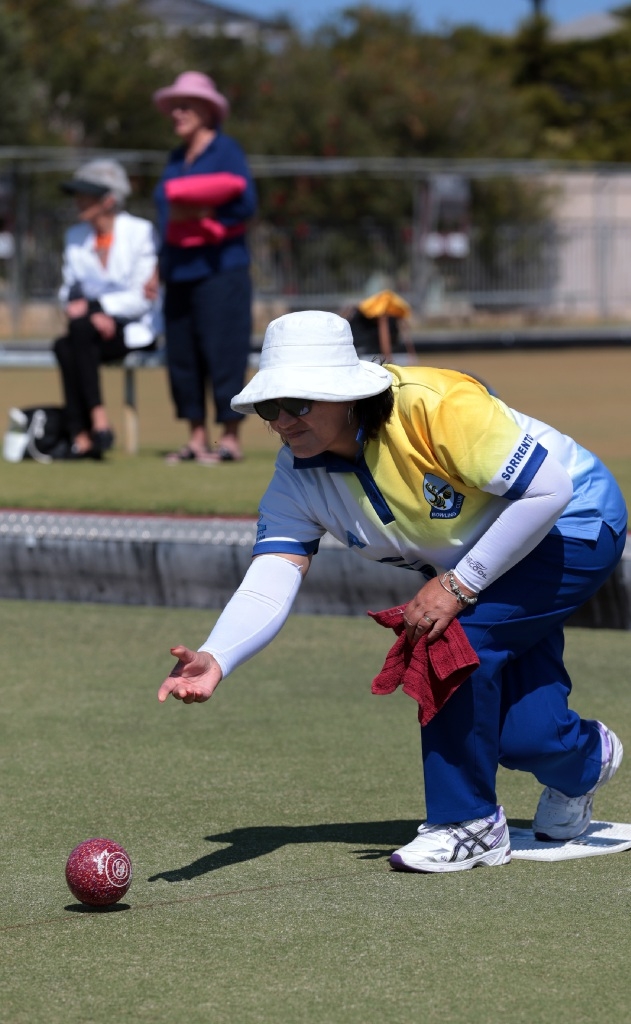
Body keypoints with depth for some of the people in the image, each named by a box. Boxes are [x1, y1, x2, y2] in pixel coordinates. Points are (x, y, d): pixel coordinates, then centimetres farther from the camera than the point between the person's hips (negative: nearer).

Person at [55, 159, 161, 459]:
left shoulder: (140, 232, -5)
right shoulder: (75, 237, 13)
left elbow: (140, 298, -10)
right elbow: (70, 291, 10)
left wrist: (92, 306, -21)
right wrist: (95, 314, -13)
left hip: (135, 328, -5)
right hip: (91, 329, 5)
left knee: (79, 329, -34)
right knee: (65, 346, -30)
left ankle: (99, 420, -34)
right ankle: (81, 436, -35)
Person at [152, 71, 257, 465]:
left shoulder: (225, 151, -3)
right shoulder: (176, 160, 18)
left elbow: (245, 203, -12)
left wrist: (199, 216, -13)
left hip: (218, 267, -8)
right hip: (180, 271, 8)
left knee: (223, 354, -9)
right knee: (182, 356, 6)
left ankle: (231, 438, -5)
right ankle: (197, 437, 12)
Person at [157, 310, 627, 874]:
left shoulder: (434, 406, -35)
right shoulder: (297, 477, -15)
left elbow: (548, 488, -33)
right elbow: (269, 583, -23)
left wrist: (458, 584, -30)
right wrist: (215, 659, -43)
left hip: (575, 527, -6)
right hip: (469, 563, 7)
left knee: (456, 638, -27)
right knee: (515, 737, 0)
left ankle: (469, 824, -8)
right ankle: (584, 755, 39)